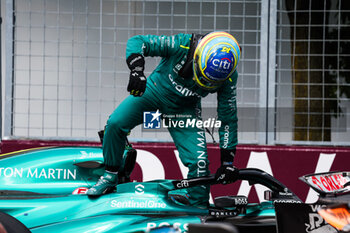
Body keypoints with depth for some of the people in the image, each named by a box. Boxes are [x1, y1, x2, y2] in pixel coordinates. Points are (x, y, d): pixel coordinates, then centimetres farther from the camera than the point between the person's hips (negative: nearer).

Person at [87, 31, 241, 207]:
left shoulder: (228, 79, -22)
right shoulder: (181, 45, -32)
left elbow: (228, 118, -11)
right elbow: (137, 41, -30)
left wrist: (228, 161, -11)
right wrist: (137, 70, -50)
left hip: (184, 109, 1)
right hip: (154, 91, -1)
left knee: (199, 163, -14)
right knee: (115, 123, -22)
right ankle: (110, 176, 1)